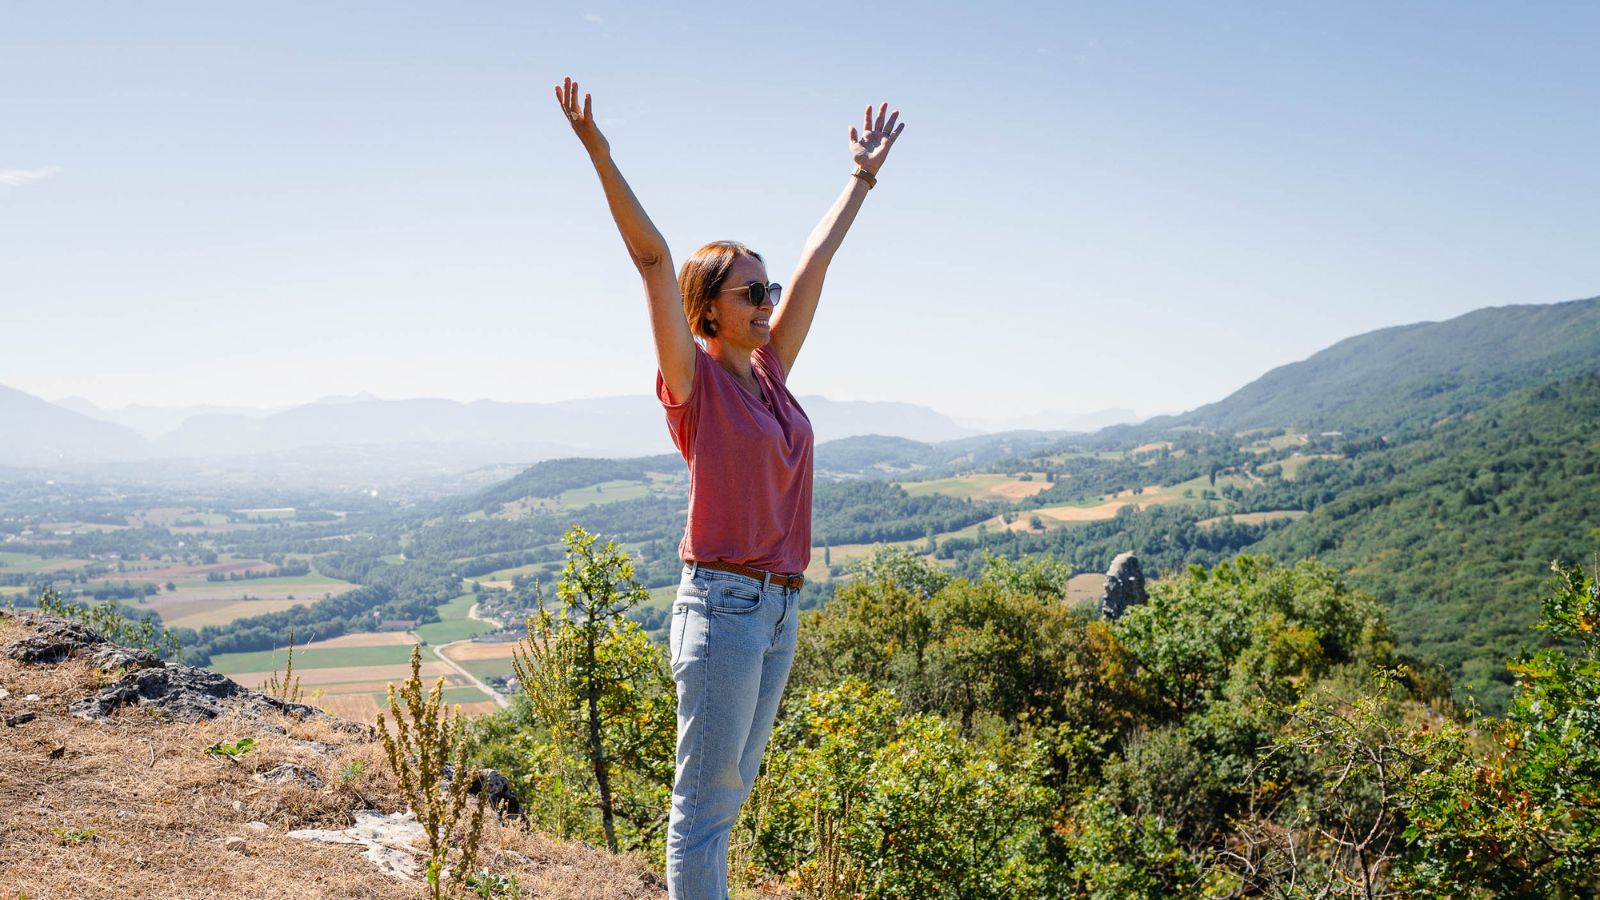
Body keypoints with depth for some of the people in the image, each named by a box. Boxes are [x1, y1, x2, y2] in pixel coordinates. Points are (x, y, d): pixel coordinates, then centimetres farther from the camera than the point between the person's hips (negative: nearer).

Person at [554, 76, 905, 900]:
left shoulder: (769, 370, 11)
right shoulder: (695, 379, -7)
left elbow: (816, 261, 16)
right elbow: (653, 260, -16)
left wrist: (863, 175, 25)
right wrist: (600, 156, -22)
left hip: (780, 607, 8)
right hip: (723, 604, -8)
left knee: (728, 796, 16)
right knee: (703, 803, 1)